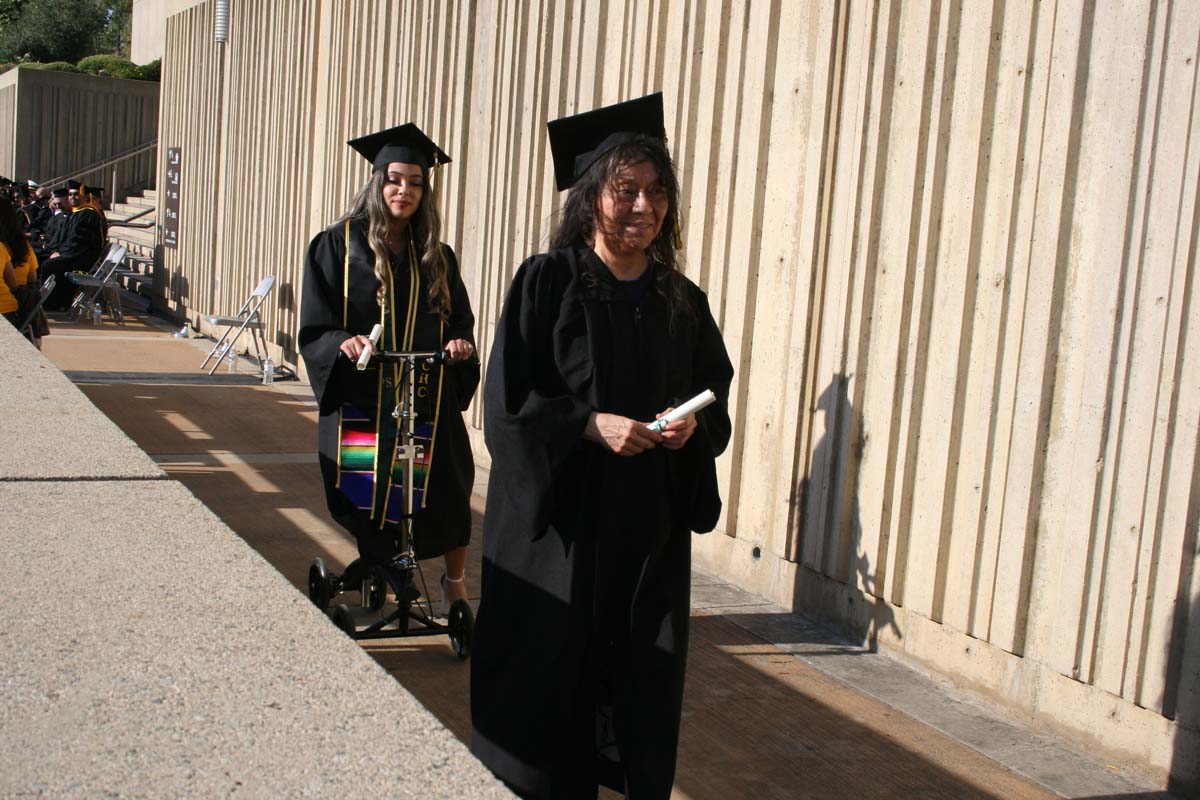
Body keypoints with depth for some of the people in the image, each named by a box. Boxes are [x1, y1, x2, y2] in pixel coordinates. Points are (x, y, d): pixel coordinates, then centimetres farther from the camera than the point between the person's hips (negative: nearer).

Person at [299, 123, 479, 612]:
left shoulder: (436, 256, 9)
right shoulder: (338, 246, -1)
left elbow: (460, 320, 13)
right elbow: (313, 331, -4)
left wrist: (460, 343, -9)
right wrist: (344, 343, -25)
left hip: (428, 401, 2)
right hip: (360, 399, -2)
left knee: (444, 492, -3)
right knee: (369, 496, 6)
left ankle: (454, 582, 19)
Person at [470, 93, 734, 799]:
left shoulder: (684, 302, 6)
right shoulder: (546, 282, -6)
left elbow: (718, 401, 12)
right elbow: (508, 402, -10)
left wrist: (694, 425, -10)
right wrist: (592, 424, -22)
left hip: (652, 529, 4)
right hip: (559, 522, -3)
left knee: (642, 685, 9)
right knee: (549, 685, 5)